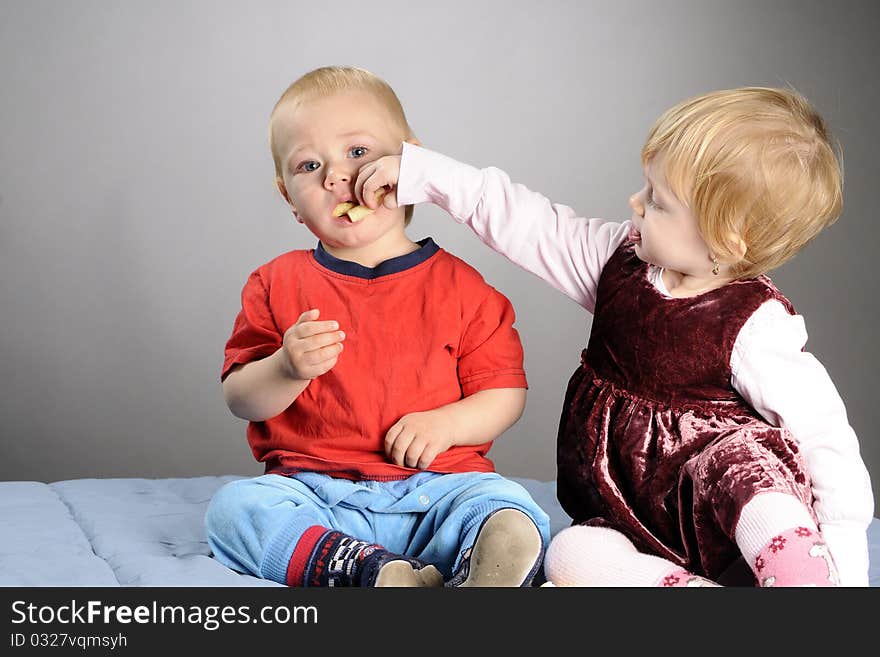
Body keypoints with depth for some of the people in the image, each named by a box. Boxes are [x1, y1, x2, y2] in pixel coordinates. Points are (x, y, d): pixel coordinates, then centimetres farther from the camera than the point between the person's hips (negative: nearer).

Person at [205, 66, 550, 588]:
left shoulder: (458, 284, 6)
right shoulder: (278, 284, 8)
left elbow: (507, 392, 6)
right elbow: (239, 398, 5)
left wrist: (446, 423, -13)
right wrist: (288, 369, -17)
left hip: (433, 485, 0)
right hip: (312, 491, 1)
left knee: (514, 516, -27)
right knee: (233, 507, -28)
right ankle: (376, 573, -44)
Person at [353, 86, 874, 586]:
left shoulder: (754, 328, -15)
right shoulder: (621, 258, 3)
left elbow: (821, 427, -15)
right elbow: (532, 226, 9)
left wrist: (841, 549, -23)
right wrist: (419, 172, 9)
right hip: (629, 526, 6)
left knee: (740, 454, -37)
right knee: (570, 557, -25)